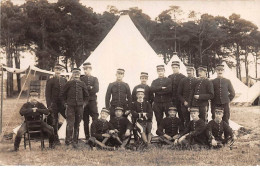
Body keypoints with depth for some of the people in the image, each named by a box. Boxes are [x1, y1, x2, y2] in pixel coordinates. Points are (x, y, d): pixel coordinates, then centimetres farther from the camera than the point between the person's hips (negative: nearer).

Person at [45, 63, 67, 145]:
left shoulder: (64, 80, 12)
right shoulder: (50, 81, 2)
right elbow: (47, 94, -2)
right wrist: (49, 106, -9)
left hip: (63, 104, 3)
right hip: (54, 105, -3)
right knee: (54, 123, 3)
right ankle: (56, 139, 13)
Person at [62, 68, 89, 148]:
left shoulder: (82, 84, 10)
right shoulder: (68, 83, 4)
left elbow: (86, 96, 18)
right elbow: (64, 95, 13)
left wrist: (84, 104, 9)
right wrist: (67, 102, 9)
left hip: (80, 106, 2)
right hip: (70, 107, -2)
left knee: (77, 124, 6)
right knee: (70, 123, -13)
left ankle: (75, 141, 13)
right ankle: (68, 139, -5)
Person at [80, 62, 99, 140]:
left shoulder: (95, 79, 11)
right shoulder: (81, 79, 11)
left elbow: (96, 89, -4)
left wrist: (86, 90, -7)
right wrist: (89, 88, -9)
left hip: (92, 101, 0)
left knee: (95, 118, -9)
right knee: (85, 120, 2)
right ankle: (87, 137, 7)